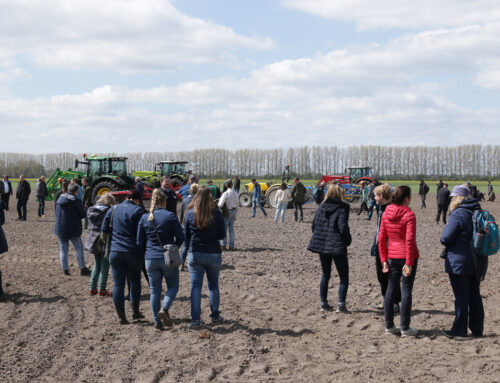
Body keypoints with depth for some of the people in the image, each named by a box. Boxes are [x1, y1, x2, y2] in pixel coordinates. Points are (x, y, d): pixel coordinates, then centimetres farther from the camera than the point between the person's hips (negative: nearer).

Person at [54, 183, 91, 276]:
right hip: (74, 229, -5)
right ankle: (83, 269, 8)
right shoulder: (76, 201, -14)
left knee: (63, 250, 11)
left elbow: (56, 213, 12)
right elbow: (83, 214, -11)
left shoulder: (59, 200, 4)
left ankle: (65, 269, 12)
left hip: (61, 229, 5)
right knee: (79, 248, 7)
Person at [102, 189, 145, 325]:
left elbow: (104, 229, 9)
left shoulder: (113, 210, 8)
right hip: (133, 251, -2)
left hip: (115, 251, 2)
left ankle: (121, 317, 4)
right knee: (135, 280, 18)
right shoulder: (137, 211, -6)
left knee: (118, 284, 4)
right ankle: (136, 311, 18)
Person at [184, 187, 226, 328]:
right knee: (213, 286, 15)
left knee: (195, 287, 4)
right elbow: (222, 235, -3)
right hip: (214, 254, 0)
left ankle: (195, 319, -1)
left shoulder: (190, 214, -5)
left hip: (195, 255, 0)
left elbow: (186, 236, 3)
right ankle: (215, 316, 22)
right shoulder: (217, 214, -9)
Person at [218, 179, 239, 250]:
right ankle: (231, 246, 10)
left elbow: (221, 204, -22)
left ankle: (223, 245, 3)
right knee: (231, 229, 10)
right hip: (234, 211, 6)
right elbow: (237, 205, 12)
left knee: (224, 228, 3)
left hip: (227, 211, -6)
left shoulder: (225, 193, -15)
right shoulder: (235, 194, 4)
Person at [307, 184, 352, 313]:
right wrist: (348, 240, -2)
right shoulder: (342, 208, -10)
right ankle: (341, 304, -5)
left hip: (321, 245, 5)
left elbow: (314, 225, 7)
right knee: (344, 276, 4)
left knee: (325, 275, 17)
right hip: (337, 246, -5)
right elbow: (343, 227, -18)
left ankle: (323, 303, 17)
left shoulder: (321, 207, 6)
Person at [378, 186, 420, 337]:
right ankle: (405, 328, 5)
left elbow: (381, 239, 5)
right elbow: (410, 240, -17)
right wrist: (409, 263, -15)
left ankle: (389, 325, 17)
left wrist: (384, 260, 9)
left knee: (391, 288, 11)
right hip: (407, 256, -5)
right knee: (406, 290, 1)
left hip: (392, 257, 5)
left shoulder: (386, 214, 4)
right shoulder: (409, 215, -12)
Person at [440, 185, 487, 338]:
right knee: (474, 295, 14)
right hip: (478, 262, 7)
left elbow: (445, 238, -17)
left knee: (461, 297, -1)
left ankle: (460, 329, 4)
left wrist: (447, 245, 4)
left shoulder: (457, 214, -16)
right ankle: (477, 329, 19)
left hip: (459, 262, -7)